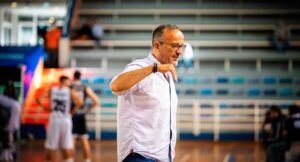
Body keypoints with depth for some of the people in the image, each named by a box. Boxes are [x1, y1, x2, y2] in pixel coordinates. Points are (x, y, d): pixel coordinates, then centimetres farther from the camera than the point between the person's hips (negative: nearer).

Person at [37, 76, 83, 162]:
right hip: (65, 120, -2)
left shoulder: (51, 90, 6)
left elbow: (39, 99, -2)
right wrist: (74, 110, 1)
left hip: (53, 120, 2)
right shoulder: (70, 91, -1)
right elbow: (79, 102, -15)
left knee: (50, 147, 8)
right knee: (67, 147, 4)